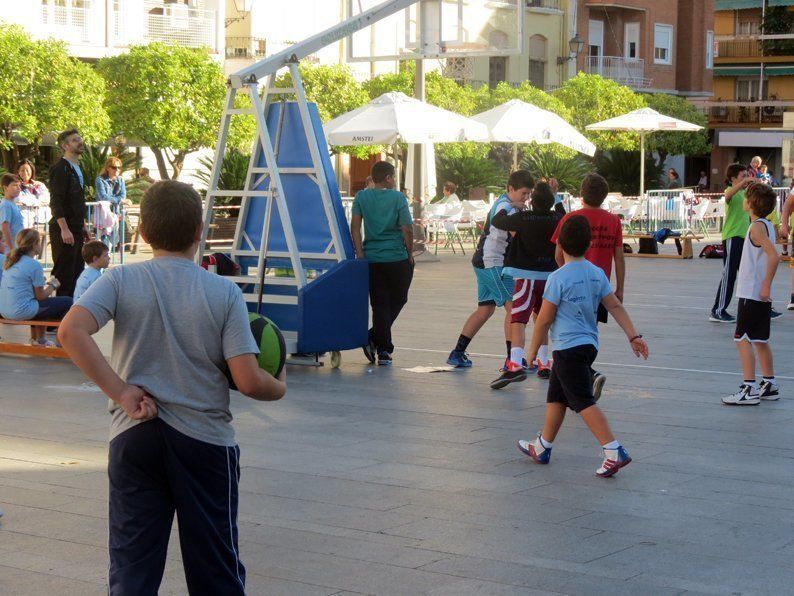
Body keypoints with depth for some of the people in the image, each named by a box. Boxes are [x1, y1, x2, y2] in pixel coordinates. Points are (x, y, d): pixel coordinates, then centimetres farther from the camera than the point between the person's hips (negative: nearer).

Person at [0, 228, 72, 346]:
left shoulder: (10, 261, 9)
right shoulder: (35, 265, -14)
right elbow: (41, 296, -9)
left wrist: (46, 283, 21)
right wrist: (52, 285, 10)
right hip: (22, 312, -9)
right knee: (67, 302, -1)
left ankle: (36, 339, 42)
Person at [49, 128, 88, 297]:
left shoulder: (77, 168, 17)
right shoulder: (60, 169, -12)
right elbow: (56, 202, -18)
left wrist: (83, 225, 19)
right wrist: (64, 229, -23)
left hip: (76, 229, 9)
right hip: (64, 230, -9)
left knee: (77, 270, 11)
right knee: (63, 273, -7)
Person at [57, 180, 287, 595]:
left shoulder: (121, 281, -3)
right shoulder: (225, 293, -6)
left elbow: (71, 332, -20)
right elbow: (249, 382, -11)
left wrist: (120, 392, -14)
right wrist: (280, 387, 11)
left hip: (134, 436, 1)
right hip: (205, 439, 0)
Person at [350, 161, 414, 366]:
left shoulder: (361, 197, 4)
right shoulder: (398, 198, -5)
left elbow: (355, 226, -3)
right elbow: (407, 229, -9)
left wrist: (360, 253, -2)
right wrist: (410, 253, 3)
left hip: (372, 258, 3)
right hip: (397, 258, -3)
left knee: (380, 304, 7)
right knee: (397, 301, 13)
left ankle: (383, 350, 1)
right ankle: (375, 338, 0)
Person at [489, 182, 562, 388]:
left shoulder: (523, 218, -12)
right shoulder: (558, 219, 0)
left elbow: (496, 222, 0)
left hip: (527, 276, -5)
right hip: (550, 276, 5)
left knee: (518, 320, -13)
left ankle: (516, 365, -30)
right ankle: (543, 363, 27)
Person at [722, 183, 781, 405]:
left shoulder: (756, 227, -16)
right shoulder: (767, 225, 12)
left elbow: (774, 256, -26)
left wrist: (766, 284, -23)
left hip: (752, 293, -9)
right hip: (761, 294, 9)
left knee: (743, 339, -7)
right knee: (759, 340, 17)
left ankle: (749, 389, -8)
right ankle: (769, 385, 23)